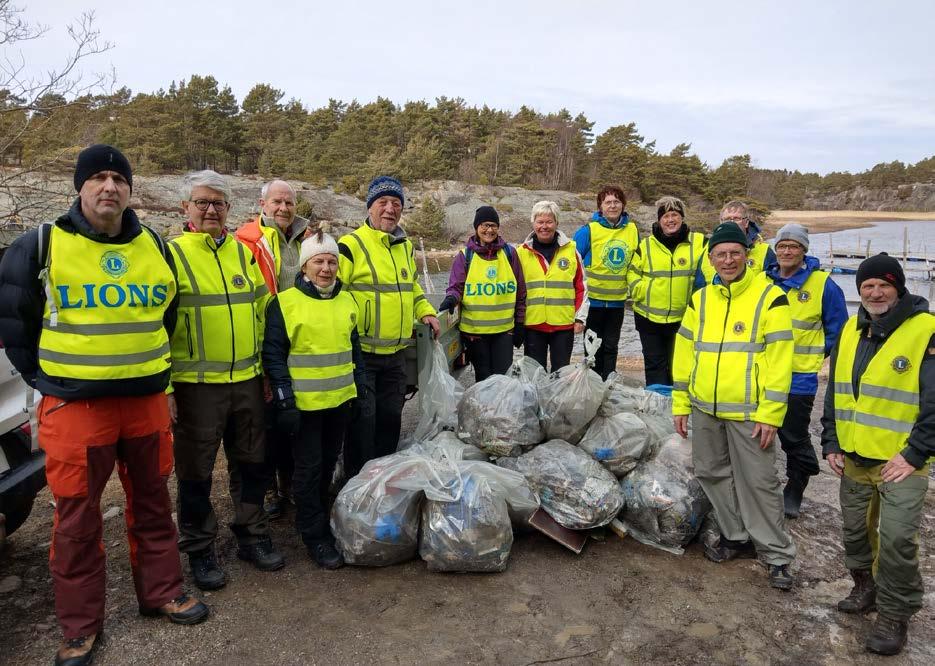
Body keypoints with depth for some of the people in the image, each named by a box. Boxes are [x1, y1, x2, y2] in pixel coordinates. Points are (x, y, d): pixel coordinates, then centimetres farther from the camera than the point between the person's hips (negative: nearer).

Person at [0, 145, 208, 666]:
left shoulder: (155, 247, 6)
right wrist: (43, 379, 1)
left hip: (147, 401, 3)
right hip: (75, 405, -3)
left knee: (152, 502, 14)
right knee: (78, 517, 6)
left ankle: (162, 592, 32)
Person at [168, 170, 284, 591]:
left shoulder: (243, 252, 10)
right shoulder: (171, 254, -5)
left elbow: (262, 311, 17)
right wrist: (164, 386, -11)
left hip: (247, 380, 5)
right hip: (195, 384, -4)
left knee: (251, 463, 14)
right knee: (196, 473, 7)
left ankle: (252, 536, 31)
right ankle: (200, 550, 24)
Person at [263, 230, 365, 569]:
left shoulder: (346, 300, 9)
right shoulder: (285, 302, -9)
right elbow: (273, 355, -10)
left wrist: (361, 386, 14)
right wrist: (285, 401, -15)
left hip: (341, 399, 6)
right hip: (305, 402, -5)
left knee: (329, 462, 17)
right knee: (309, 467, 3)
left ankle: (318, 514, 37)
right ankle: (314, 535, 15)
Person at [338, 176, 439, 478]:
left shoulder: (405, 246, 13)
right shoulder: (351, 245, -11)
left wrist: (425, 312, 12)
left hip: (396, 352, 7)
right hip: (361, 352, -7)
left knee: (391, 416, 16)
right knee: (362, 419, 1)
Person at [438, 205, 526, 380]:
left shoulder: (509, 253, 5)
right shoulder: (465, 255, 2)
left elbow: (520, 291, 9)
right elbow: (456, 286, -1)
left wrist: (519, 323, 8)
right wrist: (451, 298, -25)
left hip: (504, 328, 1)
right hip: (474, 330, -1)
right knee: (484, 379, 9)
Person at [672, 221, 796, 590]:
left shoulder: (770, 297, -7)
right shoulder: (700, 299, 8)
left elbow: (779, 360, -10)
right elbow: (685, 352, 11)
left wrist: (770, 414, -14)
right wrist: (680, 403, 8)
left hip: (749, 411, -5)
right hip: (704, 409, 5)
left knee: (758, 482, 1)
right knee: (713, 473, 14)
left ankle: (777, 555, 18)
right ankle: (736, 537, 33)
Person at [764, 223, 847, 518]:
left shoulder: (823, 284, -6)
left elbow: (837, 328, 2)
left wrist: (815, 354, 3)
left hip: (799, 377, -4)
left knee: (794, 437, 5)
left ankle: (794, 491, 24)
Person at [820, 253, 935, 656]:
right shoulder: (850, 331, 7)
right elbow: (835, 392, 12)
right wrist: (831, 443, 7)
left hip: (902, 462, -6)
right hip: (853, 458, 6)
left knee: (897, 541, -5)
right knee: (855, 531, 17)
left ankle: (895, 615, 14)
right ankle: (866, 588, 39)